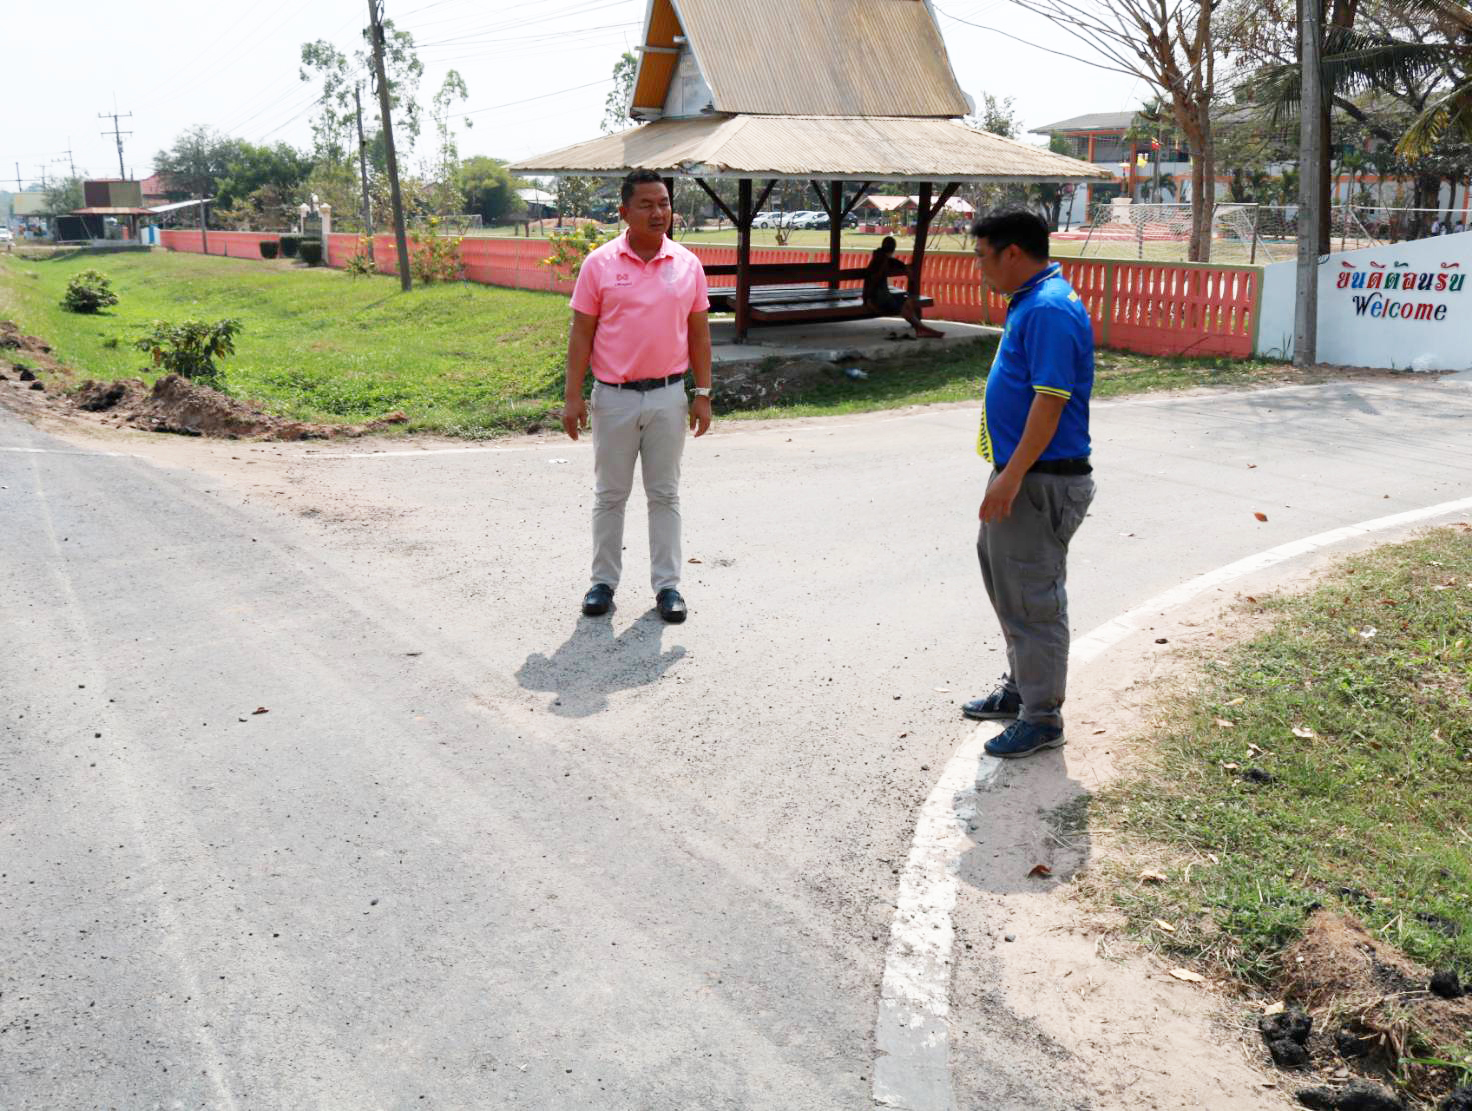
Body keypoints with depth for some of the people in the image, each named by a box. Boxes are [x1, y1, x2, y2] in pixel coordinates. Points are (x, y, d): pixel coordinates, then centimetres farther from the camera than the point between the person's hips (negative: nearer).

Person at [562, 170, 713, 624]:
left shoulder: (687, 264, 2)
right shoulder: (599, 264, -3)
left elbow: (699, 333, 7)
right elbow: (581, 334, -2)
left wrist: (703, 393, 3)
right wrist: (573, 396, -7)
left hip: (669, 397, 1)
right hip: (614, 397, -1)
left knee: (665, 494, 9)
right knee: (610, 494, 9)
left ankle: (667, 585, 17)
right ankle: (604, 580, 21)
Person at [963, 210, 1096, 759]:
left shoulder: (1050, 310, -20)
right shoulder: (1031, 301, 14)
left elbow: (1051, 401, -25)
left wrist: (1011, 477, -26)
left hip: (1041, 481, -11)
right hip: (1019, 473, 11)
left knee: (1032, 599, -2)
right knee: (1006, 584, 21)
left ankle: (1042, 718, 11)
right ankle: (1020, 688, 36)